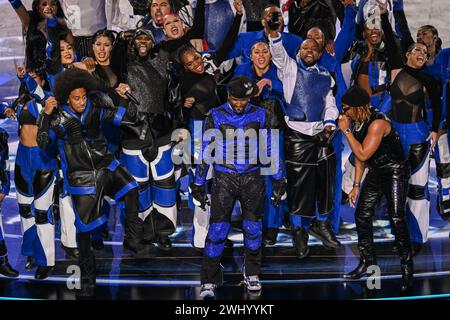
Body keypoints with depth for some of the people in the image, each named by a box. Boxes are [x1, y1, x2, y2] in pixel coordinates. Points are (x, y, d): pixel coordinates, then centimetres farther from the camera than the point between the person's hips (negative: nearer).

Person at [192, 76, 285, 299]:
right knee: (218, 229, -7)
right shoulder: (215, 117, 0)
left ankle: (251, 274, 29)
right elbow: (205, 152, 5)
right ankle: (209, 282, 3)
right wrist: (198, 184, 6)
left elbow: (271, 150, 9)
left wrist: (278, 181, 9)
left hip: (252, 179, 1)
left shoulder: (260, 116, 2)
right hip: (224, 179, -1)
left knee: (253, 228, 8)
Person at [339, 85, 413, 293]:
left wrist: (346, 131, -27)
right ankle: (368, 262, 20)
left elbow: (363, 154, -32)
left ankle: (407, 270, -2)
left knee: (397, 220, -13)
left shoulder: (377, 123, -27)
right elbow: (359, 156, 8)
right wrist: (356, 185, 8)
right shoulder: (356, 122, -1)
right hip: (375, 172, 8)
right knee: (361, 215, 6)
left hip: (396, 172, -8)